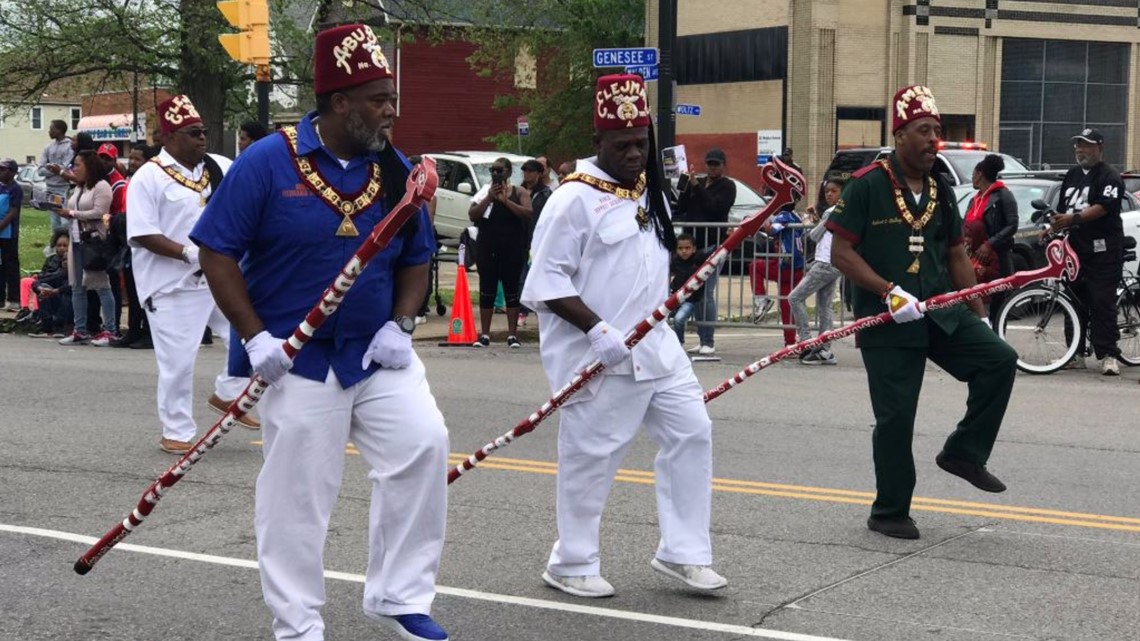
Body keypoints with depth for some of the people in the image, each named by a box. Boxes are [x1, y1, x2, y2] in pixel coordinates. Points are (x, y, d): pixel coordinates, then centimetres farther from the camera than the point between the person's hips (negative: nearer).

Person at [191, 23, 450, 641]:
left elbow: (415, 259, 12)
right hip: (297, 359, -4)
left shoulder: (397, 170, 2)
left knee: (424, 443, -12)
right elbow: (217, 251, -9)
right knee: (296, 497, 2)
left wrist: (400, 324, -5)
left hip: (378, 354, 4)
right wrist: (255, 337, -15)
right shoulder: (268, 162, -11)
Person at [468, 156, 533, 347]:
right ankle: (484, 335, 10)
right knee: (487, 290, 5)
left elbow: (528, 213, -13)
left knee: (511, 290, 1)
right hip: (487, 247, 2)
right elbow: (472, 215, -1)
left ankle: (512, 335, 6)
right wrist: (489, 198, -11)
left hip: (512, 248, -2)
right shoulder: (485, 191, 9)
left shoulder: (519, 193, 3)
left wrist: (505, 200, -18)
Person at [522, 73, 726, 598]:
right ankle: (572, 564, 16)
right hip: (597, 355, -8)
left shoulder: (649, 193, 14)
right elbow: (547, 282, -16)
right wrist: (597, 330, -23)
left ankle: (682, 553, 16)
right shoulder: (574, 198, -12)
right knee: (591, 455, -1)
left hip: (654, 346, 8)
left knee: (691, 432, 6)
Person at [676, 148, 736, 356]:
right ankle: (702, 340, 11)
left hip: (712, 245, -6)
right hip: (693, 244, 6)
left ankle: (709, 342, -8)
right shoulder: (698, 183, 19)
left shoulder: (727, 186, 1)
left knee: (707, 294, -11)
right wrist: (686, 186, -3)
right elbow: (681, 207, 11)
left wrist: (696, 187, -12)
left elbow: (715, 207, -14)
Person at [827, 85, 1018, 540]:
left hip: (941, 311, 5)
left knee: (999, 359, -13)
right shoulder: (867, 185, -9)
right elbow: (841, 252, -11)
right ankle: (889, 512, 16)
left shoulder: (941, 190, 10)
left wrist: (978, 313, 15)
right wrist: (890, 291, -21)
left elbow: (956, 255, 18)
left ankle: (963, 452, 5)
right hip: (886, 320, -5)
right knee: (895, 417, -1)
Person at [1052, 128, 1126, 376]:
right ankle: (1076, 353, 12)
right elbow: (1062, 209, 26)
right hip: (1075, 248, 7)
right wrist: (1053, 227, 12)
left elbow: (1104, 207, -19)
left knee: (1102, 303, -9)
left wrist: (1074, 218, -27)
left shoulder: (1109, 176, -5)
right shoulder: (1072, 175, 19)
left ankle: (1108, 355, -8)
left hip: (1102, 251, -7)